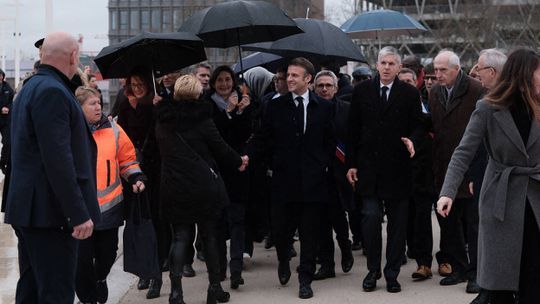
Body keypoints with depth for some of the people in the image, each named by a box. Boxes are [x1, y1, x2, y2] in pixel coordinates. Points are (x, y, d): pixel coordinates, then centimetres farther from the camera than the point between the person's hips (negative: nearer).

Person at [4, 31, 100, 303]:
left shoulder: (31, 88, 17)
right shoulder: (53, 92, -16)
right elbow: (58, 159, -23)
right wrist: (79, 214, -23)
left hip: (28, 209, 11)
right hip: (51, 211, -11)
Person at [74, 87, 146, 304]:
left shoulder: (112, 129, 3)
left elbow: (127, 157, 12)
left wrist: (135, 178, 0)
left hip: (109, 205, 3)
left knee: (107, 251, 14)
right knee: (82, 256, 1)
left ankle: (100, 278, 44)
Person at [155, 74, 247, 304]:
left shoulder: (162, 121, 2)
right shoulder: (202, 119, -10)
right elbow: (219, 147, -3)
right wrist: (238, 161, 16)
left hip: (174, 188, 3)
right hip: (203, 186, -2)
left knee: (180, 237, 6)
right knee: (209, 236, 10)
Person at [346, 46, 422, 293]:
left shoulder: (410, 94, 2)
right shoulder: (362, 91, 5)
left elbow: (416, 126, 6)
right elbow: (353, 129, 7)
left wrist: (411, 140, -17)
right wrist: (351, 164, 3)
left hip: (397, 168, 0)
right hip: (369, 166, 0)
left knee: (397, 223, 5)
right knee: (370, 217, -5)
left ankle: (392, 273, 15)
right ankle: (373, 270, 9)